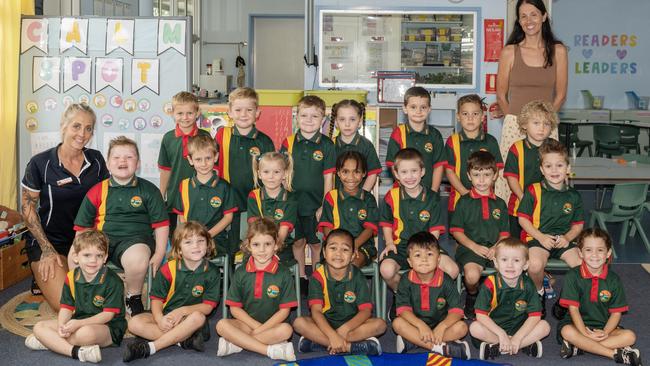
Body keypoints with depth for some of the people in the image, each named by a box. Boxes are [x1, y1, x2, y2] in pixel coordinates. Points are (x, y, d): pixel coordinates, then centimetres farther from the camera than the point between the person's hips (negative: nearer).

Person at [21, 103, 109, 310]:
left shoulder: (96, 160, -1)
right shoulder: (40, 163, -12)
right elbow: (27, 208, -6)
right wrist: (47, 249, -12)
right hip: (48, 240, -4)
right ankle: (42, 278, 15)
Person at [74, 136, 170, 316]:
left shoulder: (148, 190, 7)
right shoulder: (97, 191, 11)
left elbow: (161, 224, 5)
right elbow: (82, 227, 15)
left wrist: (159, 254, -5)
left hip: (135, 238, -2)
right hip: (103, 237, 3)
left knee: (138, 258, -38)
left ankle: (134, 297, -4)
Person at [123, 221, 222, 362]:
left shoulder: (212, 272, -6)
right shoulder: (168, 269, -4)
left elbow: (208, 306, -8)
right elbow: (156, 299, -4)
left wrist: (183, 311, -24)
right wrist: (160, 319, -24)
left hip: (188, 318, -1)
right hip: (165, 316, 2)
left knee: (198, 317, -36)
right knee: (134, 323, -23)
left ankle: (149, 348, -33)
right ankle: (185, 340, -27)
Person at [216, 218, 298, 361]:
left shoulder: (283, 273, -3)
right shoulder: (241, 273, 2)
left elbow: (284, 310, -5)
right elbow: (234, 308, 1)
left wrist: (261, 329, -13)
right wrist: (256, 326, -11)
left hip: (272, 324, -1)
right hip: (247, 323, 2)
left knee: (286, 329, -32)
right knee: (222, 325, -25)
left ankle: (236, 344, -25)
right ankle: (271, 350, -29)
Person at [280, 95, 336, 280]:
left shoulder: (326, 145, -5)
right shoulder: (288, 143, 0)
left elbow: (328, 177, -3)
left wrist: (324, 206, -5)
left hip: (316, 204, -2)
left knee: (316, 243, 9)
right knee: (297, 242, 13)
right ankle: (301, 276, 30)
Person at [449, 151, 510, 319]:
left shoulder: (499, 203, 16)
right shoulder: (464, 202, 8)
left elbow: (504, 232, 14)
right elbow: (456, 231, 3)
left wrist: (497, 247, -7)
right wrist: (474, 246, -10)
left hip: (494, 249, 2)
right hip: (470, 248, -2)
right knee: (472, 275, -33)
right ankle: (472, 297, 3)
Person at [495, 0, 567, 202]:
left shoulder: (558, 51, 5)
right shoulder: (509, 52, 3)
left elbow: (560, 95, 8)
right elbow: (501, 95, 7)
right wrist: (515, 118, 4)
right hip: (514, 126, -1)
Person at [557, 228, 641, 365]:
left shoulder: (614, 280, 1)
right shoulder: (573, 276, -7)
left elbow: (616, 312, -1)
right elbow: (573, 308, -12)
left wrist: (605, 332, -19)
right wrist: (585, 333, -23)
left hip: (604, 327, 3)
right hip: (578, 324, -3)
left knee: (630, 336, -22)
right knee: (567, 332, -35)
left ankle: (579, 347, -27)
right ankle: (615, 353, -27)